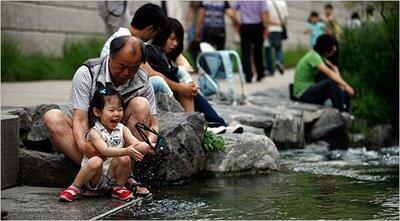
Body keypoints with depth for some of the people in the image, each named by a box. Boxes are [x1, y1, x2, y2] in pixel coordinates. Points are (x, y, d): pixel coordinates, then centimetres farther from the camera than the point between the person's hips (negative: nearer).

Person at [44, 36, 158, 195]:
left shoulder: (142, 83, -7)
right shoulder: (86, 74, -16)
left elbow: (153, 123, -5)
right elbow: (80, 118, -23)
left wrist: (149, 142, -30)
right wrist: (83, 145, -45)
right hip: (88, 139, -1)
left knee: (141, 104, -22)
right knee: (52, 117, -28)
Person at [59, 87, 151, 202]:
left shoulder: (122, 129, 3)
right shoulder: (94, 132, -13)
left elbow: (137, 144, -10)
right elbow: (104, 150, -30)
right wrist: (126, 151, -45)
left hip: (112, 178, 3)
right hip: (95, 178, -3)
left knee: (124, 159, -23)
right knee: (96, 161, -34)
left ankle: (119, 188, 0)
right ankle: (75, 188, -14)